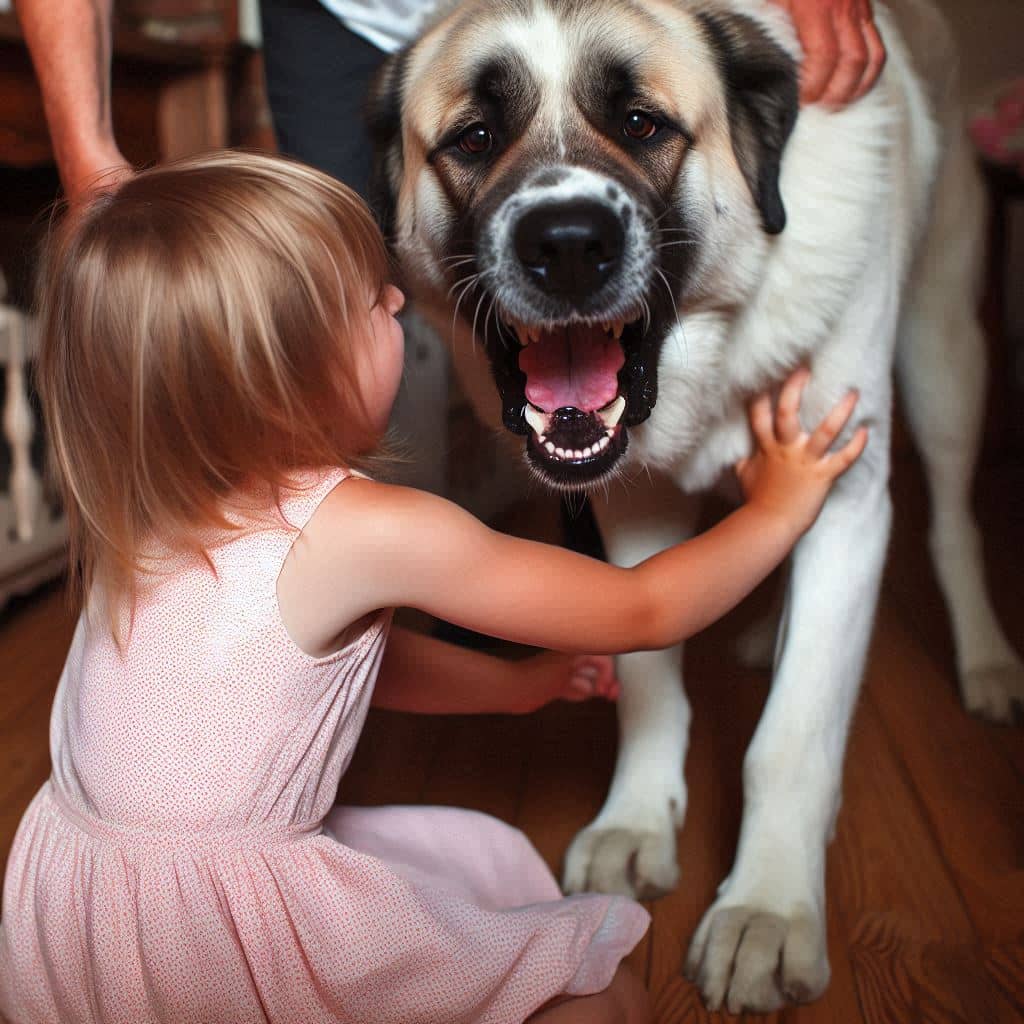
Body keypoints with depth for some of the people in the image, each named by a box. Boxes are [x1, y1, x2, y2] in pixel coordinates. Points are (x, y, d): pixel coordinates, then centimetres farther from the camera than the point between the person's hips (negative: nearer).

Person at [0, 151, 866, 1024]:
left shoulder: (146, 512, 3)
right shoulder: (364, 531, -20)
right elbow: (642, 611, -8)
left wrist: (516, 684, 26)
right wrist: (775, 509, 8)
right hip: (219, 944, -8)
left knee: (486, 854, 19)